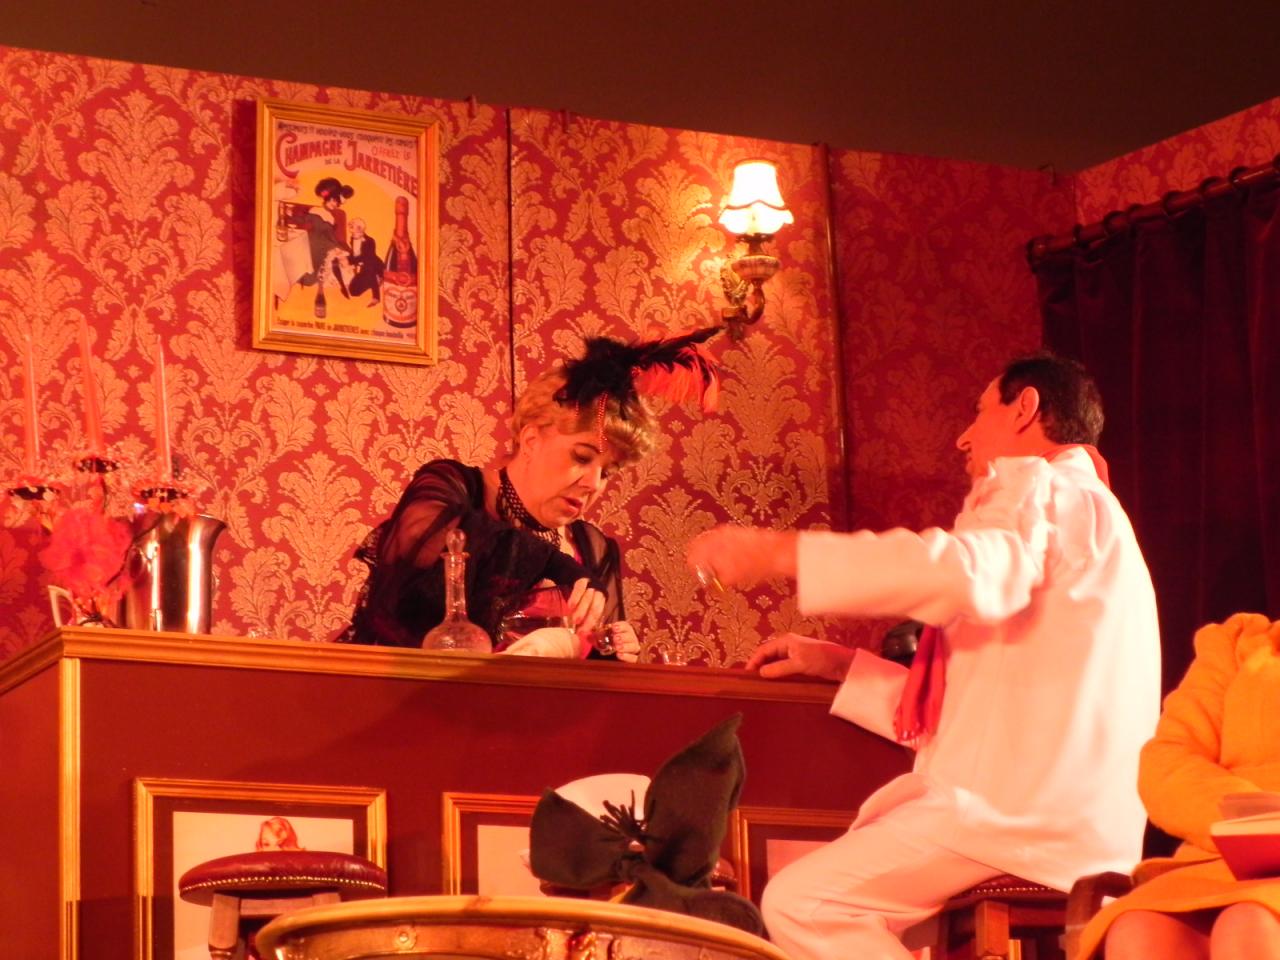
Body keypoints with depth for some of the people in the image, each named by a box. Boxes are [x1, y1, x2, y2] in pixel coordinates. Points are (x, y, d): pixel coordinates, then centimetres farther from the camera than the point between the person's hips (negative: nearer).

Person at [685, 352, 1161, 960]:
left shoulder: (1043, 489, -3)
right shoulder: (1077, 510, 29)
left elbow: (966, 572, -27)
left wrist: (777, 551, -23)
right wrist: (839, 665, 21)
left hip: (1028, 814, -11)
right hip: (1049, 812, 11)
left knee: (800, 903, -17)